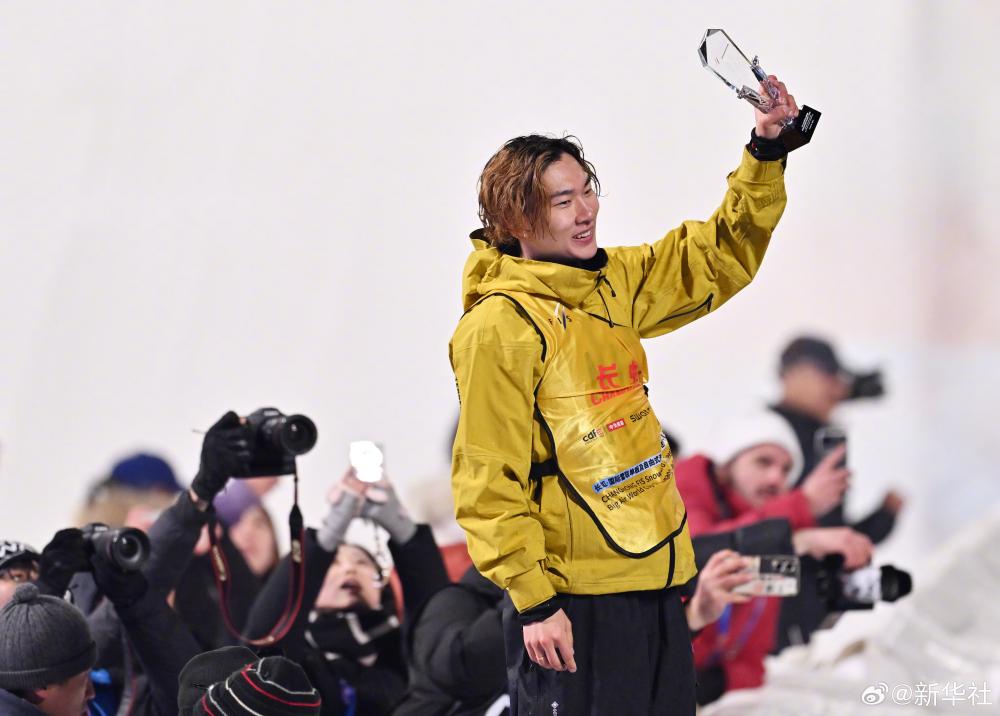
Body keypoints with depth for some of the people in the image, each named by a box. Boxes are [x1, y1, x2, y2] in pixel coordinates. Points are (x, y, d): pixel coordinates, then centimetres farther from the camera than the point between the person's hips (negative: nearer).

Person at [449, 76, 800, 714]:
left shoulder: (615, 285, 11)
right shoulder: (500, 327, -12)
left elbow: (723, 255, 21)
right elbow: (488, 482, -14)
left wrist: (767, 149, 9)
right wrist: (532, 601, -17)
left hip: (655, 580, 8)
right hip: (573, 604, -8)